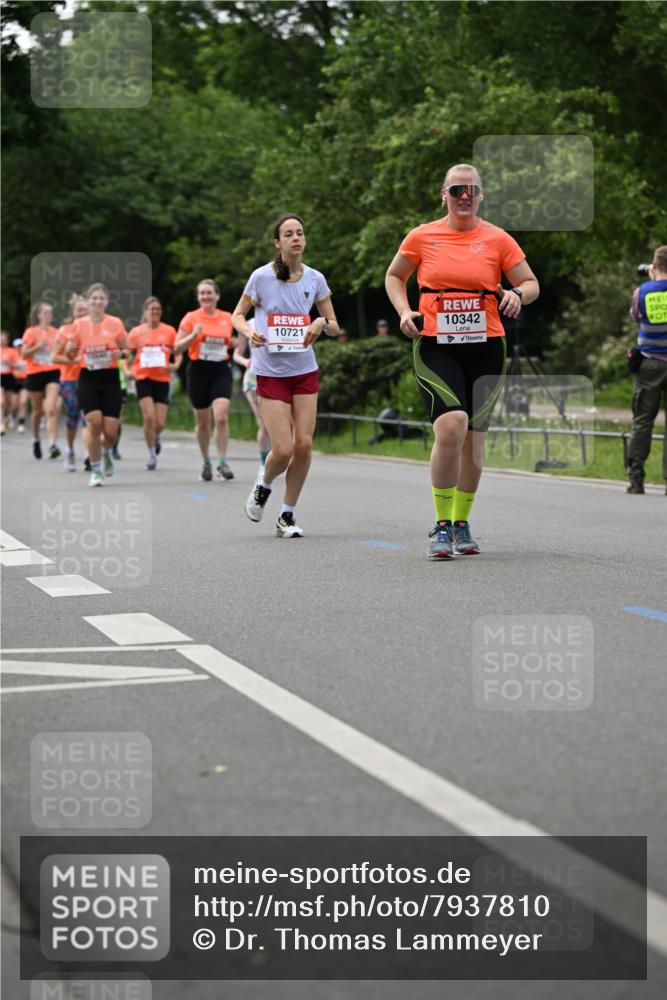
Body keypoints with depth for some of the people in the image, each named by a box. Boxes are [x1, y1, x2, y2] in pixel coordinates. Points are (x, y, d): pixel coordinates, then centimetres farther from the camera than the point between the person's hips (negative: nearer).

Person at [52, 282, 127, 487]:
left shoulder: (115, 323, 1)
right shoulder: (78, 325, 1)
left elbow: (126, 350, 11)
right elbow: (57, 357, 8)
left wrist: (120, 353, -11)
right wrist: (70, 353, -14)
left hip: (110, 378, 1)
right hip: (88, 379, 0)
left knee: (111, 430, -6)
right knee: (94, 422, -16)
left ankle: (106, 452, 32)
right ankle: (95, 471, -1)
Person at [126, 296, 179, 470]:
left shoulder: (169, 331, 2)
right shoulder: (136, 332, 2)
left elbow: (178, 352, 9)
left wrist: (175, 365, -11)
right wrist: (127, 370, -10)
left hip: (162, 379, 1)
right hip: (143, 378, -1)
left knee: (160, 423, -3)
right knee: (149, 417, -15)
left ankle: (156, 437, 35)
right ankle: (152, 454, 1)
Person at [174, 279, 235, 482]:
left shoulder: (227, 318, 7)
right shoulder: (191, 318, -1)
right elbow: (177, 348, -2)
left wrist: (234, 343, 2)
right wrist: (193, 335, -17)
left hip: (221, 371, 1)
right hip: (198, 371, -1)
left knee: (221, 417, -16)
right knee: (202, 421, 7)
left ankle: (222, 463, -10)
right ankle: (206, 463, 23)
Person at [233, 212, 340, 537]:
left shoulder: (314, 279, 2)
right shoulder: (261, 276, -6)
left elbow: (334, 327, 9)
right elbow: (238, 314, 6)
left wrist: (323, 322, -15)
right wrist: (249, 332, -16)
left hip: (305, 371, 3)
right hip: (271, 372, -3)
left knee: (304, 445, -4)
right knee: (283, 449, -10)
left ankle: (287, 516, 12)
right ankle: (263, 486, 24)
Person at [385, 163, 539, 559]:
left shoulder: (497, 239, 4)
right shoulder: (422, 237, 4)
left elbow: (531, 283, 9)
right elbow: (394, 276, 19)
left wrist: (516, 294, -14)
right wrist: (404, 311, 1)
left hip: (486, 348, 2)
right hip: (435, 348, -2)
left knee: (474, 437, 6)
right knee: (451, 426, -21)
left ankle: (462, 523, 24)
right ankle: (442, 525, -10)